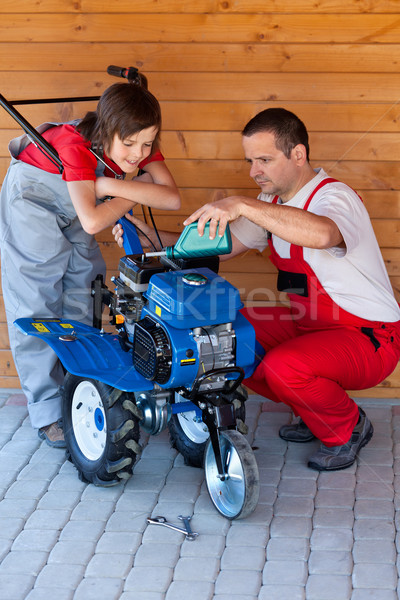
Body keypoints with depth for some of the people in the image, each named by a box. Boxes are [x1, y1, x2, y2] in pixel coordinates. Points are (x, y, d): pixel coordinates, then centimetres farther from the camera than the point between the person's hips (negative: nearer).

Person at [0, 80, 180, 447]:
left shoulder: (139, 145, -21)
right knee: (37, 303, -7)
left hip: (71, 205, 6)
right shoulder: (75, 144, -38)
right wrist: (137, 192, -31)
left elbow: (172, 199, -32)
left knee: (82, 297, 6)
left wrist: (108, 185, -38)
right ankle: (48, 413, -2)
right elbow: (92, 221, -46)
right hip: (31, 197, -6)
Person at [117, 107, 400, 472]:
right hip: (308, 325, 9)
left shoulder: (334, 196, -22)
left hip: (369, 337, -9)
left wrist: (242, 205, -47)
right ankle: (312, 411, 13)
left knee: (284, 365, -33)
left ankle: (348, 428, -2)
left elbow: (321, 234, -47)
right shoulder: (272, 203, 7)